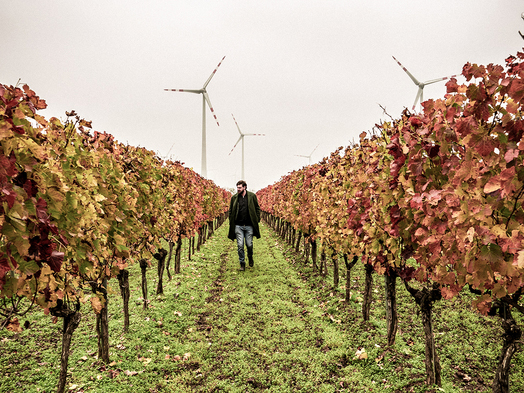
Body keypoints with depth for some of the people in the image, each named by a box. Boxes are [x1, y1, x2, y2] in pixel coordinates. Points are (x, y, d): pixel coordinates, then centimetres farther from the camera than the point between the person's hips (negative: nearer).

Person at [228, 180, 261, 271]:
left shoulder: (252, 196, 0)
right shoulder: (234, 197, 3)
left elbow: (257, 208, 7)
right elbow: (230, 211, 11)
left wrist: (257, 220, -1)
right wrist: (231, 223, 4)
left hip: (249, 226, -1)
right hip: (238, 226, 1)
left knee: (249, 244, 5)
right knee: (240, 245, 0)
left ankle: (250, 257, 36)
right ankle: (242, 263, 15)